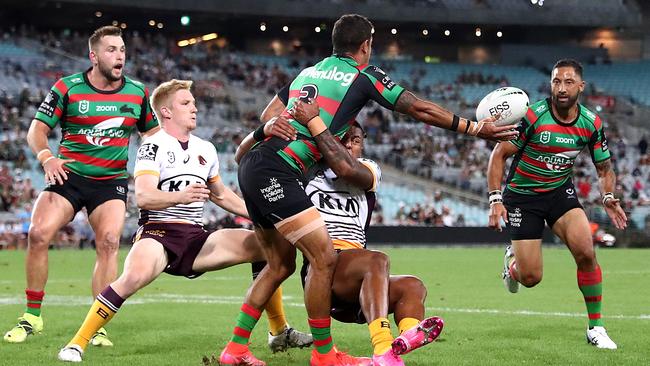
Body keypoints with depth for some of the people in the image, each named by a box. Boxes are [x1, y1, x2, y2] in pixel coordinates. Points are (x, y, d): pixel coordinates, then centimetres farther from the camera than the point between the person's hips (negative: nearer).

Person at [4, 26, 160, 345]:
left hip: (111, 180, 1)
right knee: (38, 234, -17)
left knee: (108, 242, -19)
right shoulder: (67, 88, -5)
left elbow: (153, 132, 16)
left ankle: (98, 326, -10)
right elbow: (37, 129, -3)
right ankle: (32, 316, 0)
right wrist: (46, 157, -22)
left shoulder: (137, 92, 4)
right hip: (69, 174, -1)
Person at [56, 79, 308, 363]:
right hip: (158, 233, -6)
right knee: (135, 276, -39)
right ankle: (77, 344, -27)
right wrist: (180, 196, -36)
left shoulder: (206, 149, 17)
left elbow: (220, 194, 33)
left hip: (195, 238, 6)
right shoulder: (154, 146, -4)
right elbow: (143, 197, -19)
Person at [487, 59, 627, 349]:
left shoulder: (591, 123, -8)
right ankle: (512, 261, 35)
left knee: (586, 252, -20)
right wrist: (495, 200, -22)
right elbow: (499, 155, -14)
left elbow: (604, 168, 5)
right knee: (530, 278, -5)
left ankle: (595, 327, -4)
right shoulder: (532, 116, -21)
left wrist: (608, 197, -15)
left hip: (560, 192, 3)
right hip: (522, 196, -3)